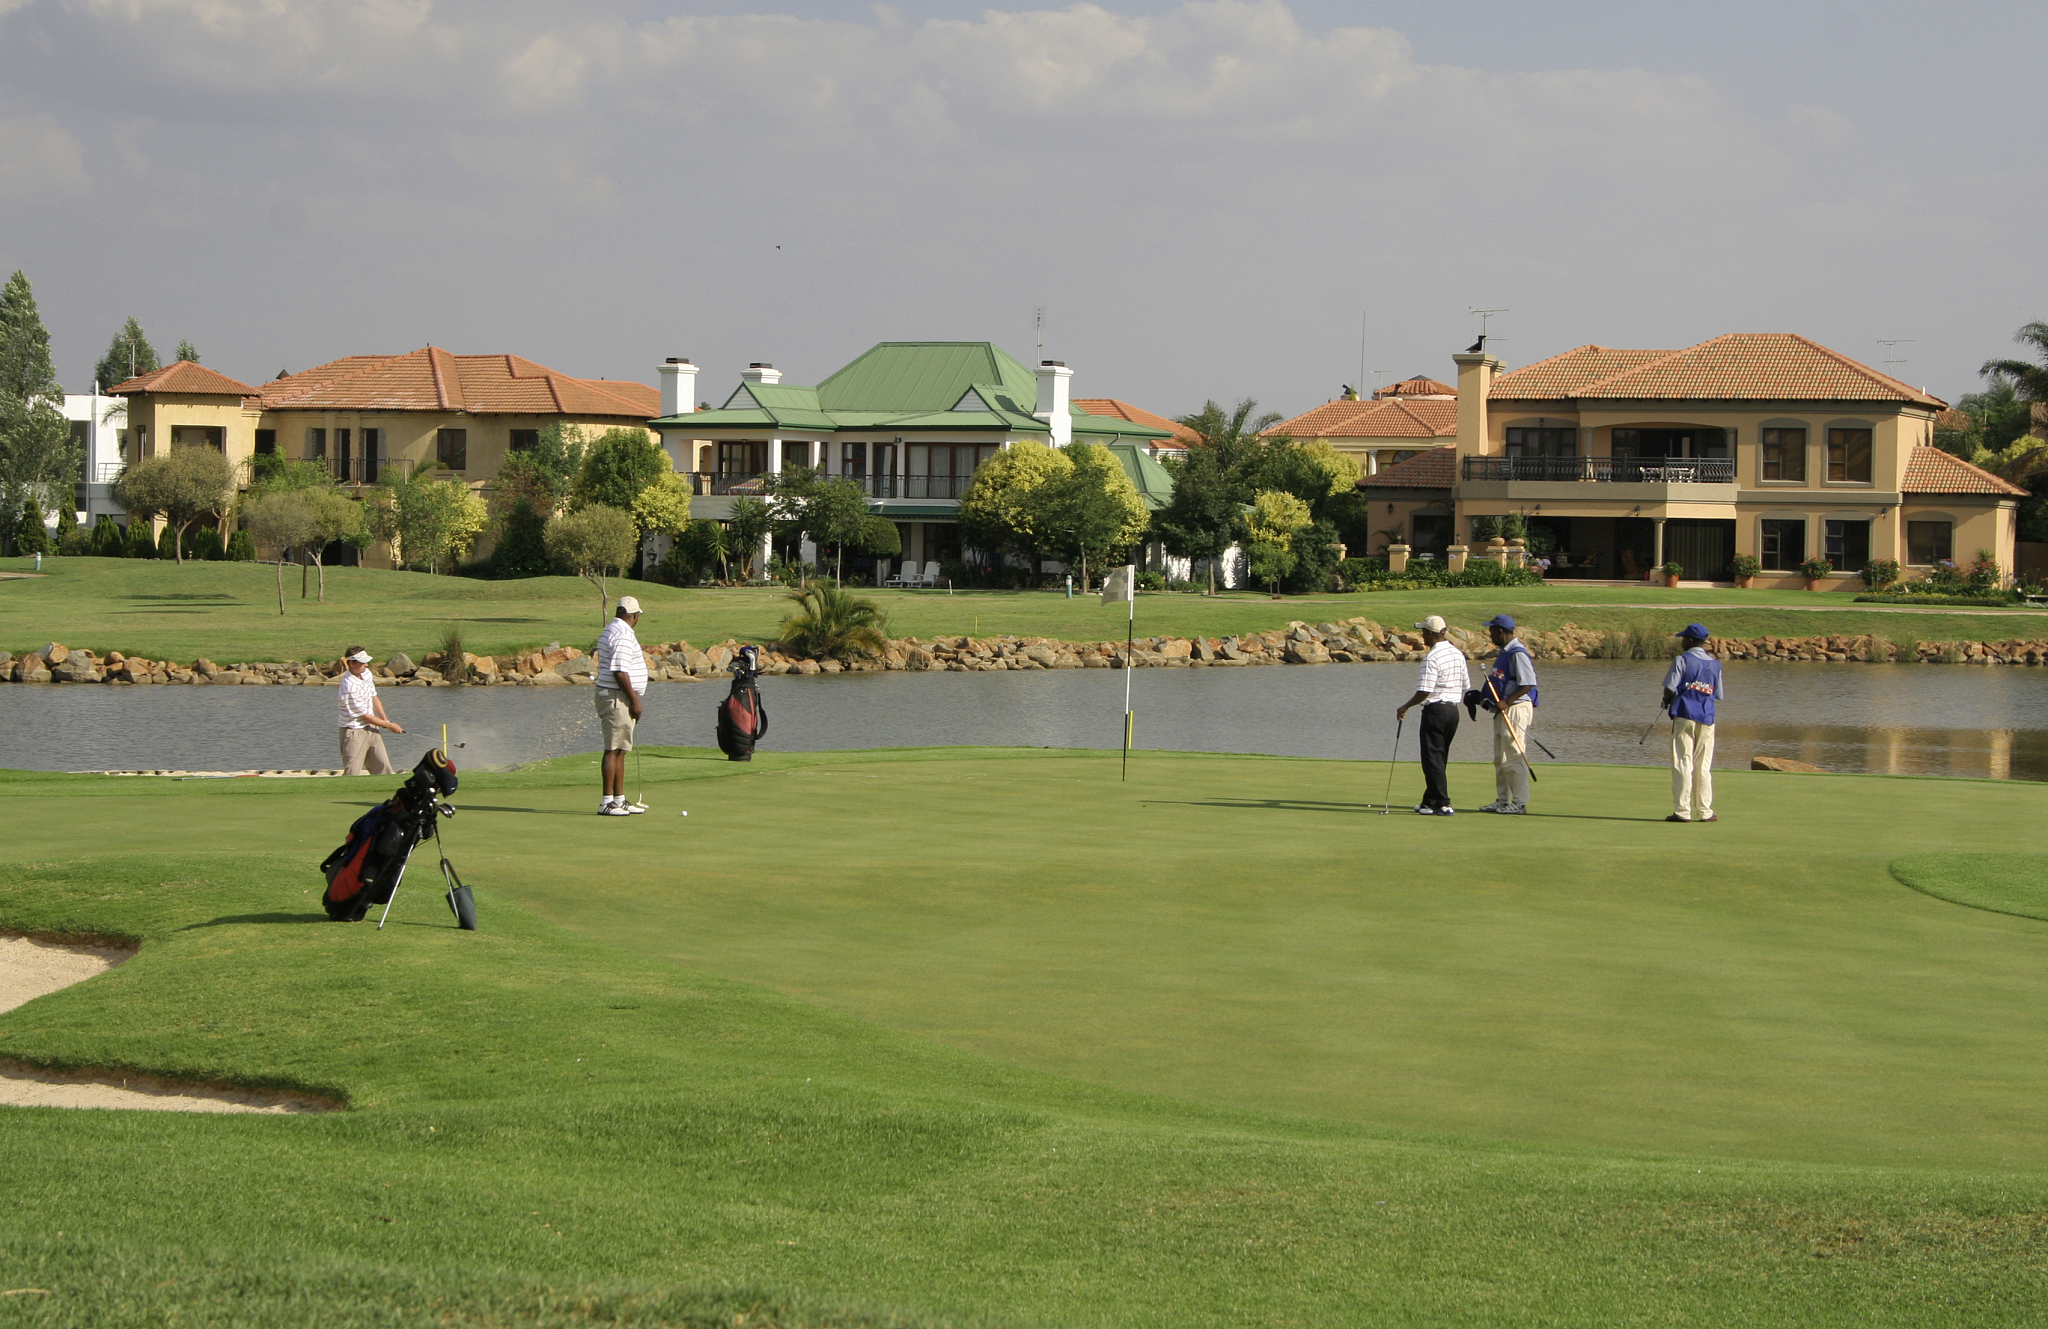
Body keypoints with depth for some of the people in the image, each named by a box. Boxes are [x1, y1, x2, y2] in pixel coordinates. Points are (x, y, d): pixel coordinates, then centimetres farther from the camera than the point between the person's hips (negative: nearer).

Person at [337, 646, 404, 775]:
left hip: (371, 730, 9)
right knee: (351, 774, -8)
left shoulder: (366, 673, 1)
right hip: (354, 734, -8)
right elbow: (364, 716, -18)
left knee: (384, 769, 12)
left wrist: (385, 719, 5)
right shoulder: (350, 686, -26)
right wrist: (389, 725, -8)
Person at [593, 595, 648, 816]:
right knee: (614, 750, -9)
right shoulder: (623, 635, -17)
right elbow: (619, 671, -24)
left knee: (620, 750, 12)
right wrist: (634, 699, -18)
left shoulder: (610, 630, 16)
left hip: (610, 696, 11)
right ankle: (607, 802, -9)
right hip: (617, 698, -11)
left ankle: (619, 800, 15)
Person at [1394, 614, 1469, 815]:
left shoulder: (1432, 658, -18)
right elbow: (1465, 685, 13)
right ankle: (1430, 801, 23)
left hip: (1436, 710, -9)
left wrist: (1404, 708, -9)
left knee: (1433, 759, -3)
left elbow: (1424, 692, -22)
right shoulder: (1458, 654, 8)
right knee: (1439, 758, 16)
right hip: (1453, 710, 9)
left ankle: (1442, 804, -6)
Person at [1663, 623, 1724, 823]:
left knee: (1683, 764, -4)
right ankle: (1704, 811, 4)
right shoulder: (1715, 664, 11)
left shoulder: (1682, 660, -4)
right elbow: (1718, 695, 13)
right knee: (1704, 767, 7)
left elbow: (1670, 688, -9)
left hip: (1684, 715, -4)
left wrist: (1667, 701, 11)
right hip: (1707, 718, 4)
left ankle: (1683, 811, -8)